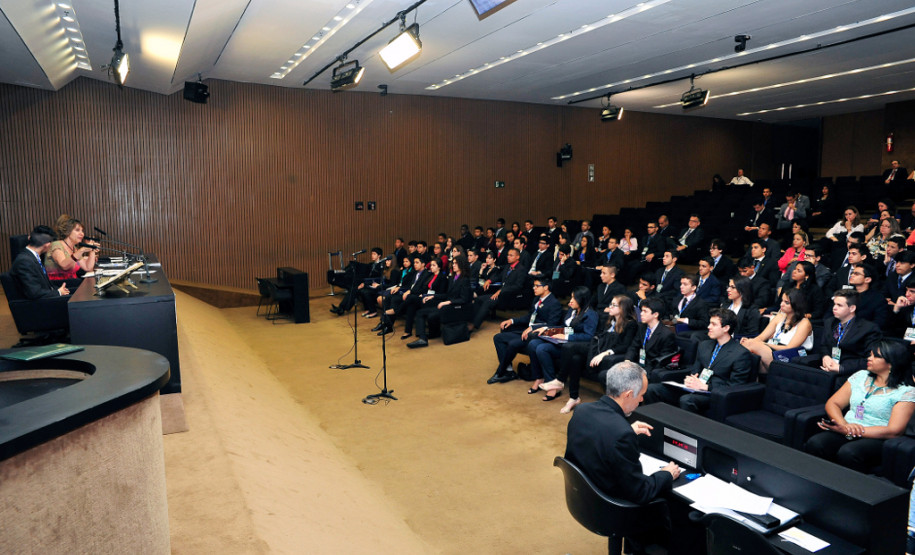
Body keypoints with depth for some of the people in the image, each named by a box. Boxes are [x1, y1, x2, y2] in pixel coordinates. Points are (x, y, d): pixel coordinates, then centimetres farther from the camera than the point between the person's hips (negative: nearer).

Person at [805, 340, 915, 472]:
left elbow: (894, 431, -10)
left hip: (877, 439, -4)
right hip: (846, 431, 4)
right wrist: (844, 425, -10)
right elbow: (832, 403, 13)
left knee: (847, 453, -38)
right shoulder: (861, 376, 17)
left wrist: (850, 432, -15)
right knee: (814, 444, -30)